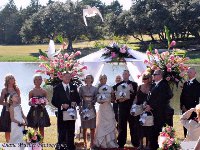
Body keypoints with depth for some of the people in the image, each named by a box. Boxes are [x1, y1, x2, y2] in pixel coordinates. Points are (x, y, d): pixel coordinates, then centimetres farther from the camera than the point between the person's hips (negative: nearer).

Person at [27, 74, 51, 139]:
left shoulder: (44, 92, 5)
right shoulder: (32, 92, -1)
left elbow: (46, 101, 12)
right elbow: (29, 103, 4)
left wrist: (44, 103, -10)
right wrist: (32, 103, -18)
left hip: (42, 111, 2)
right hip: (34, 111, -2)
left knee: (41, 129, 5)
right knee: (35, 129, 1)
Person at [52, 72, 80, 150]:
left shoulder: (74, 87, 10)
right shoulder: (57, 88, -2)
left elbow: (78, 99, 13)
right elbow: (54, 101, -5)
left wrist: (76, 103, -9)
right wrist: (61, 105, -20)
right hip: (62, 113, -3)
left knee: (71, 132, 10)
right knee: (62, 132, 0)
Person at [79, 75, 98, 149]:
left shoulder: (95, 89, 7)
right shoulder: (82, 88, 6)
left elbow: (96, 98, 5)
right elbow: (79, 98, 5)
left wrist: (92, 102, -12)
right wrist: (80, 107, -3)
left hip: (92, 108, 0)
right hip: (84, 108, 0)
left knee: (92, 127, 0)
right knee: (84, 127, 1)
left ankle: (92, 142, 6)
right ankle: (85, 143, 6)